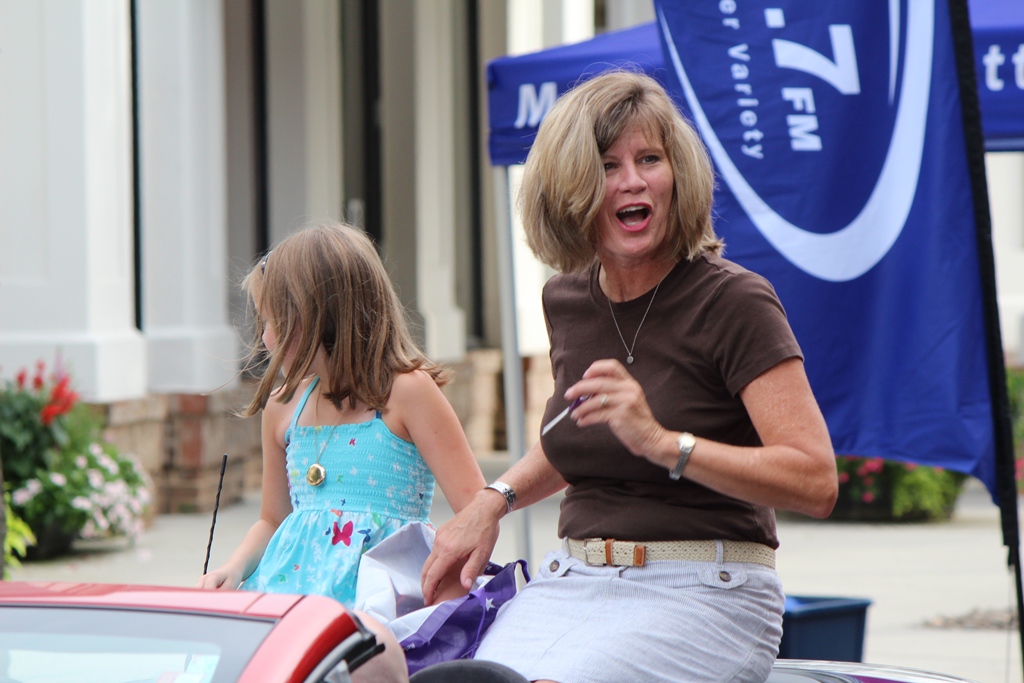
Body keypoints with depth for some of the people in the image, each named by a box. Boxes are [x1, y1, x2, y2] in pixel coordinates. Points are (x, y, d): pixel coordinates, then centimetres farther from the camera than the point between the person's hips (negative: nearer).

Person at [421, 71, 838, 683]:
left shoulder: (733, 301, -7)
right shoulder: (568, 299, 13)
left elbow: (816, 481, -16)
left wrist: (662, 442, -25)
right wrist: (494, 500, 15)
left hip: (704, 593, -6)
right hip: (573, 582, 6)